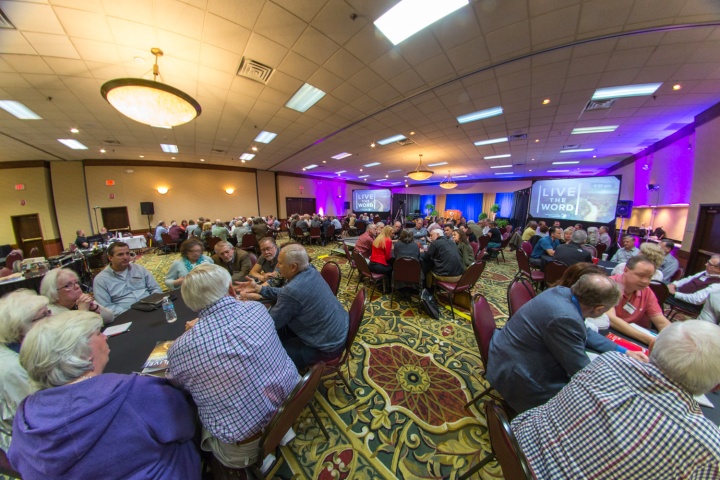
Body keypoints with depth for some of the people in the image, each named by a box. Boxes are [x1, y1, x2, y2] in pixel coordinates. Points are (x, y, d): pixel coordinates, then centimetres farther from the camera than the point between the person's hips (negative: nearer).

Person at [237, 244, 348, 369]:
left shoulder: (292, 290, -32)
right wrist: (258, 288, 7)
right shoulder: (310, 271, -8)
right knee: (281, 328, 18)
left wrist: (256, 298, -1)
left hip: (328, 346, -8)